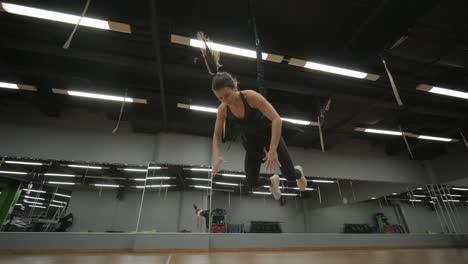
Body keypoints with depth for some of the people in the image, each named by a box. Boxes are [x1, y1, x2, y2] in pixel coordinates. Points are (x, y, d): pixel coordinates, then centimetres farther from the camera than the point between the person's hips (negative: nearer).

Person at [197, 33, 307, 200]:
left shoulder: (251, 96, -30)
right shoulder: (223, 110, -17)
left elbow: (276, 119, -33)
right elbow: (217, 135, -4)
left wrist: (273, 149, -39)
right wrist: (216, 156, -20)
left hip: (268, 133, -3)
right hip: (251, 142, 4)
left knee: (290, 175, -1)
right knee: (252, 183, 6)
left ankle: (299, 172, 40)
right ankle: (272, 181, 42)